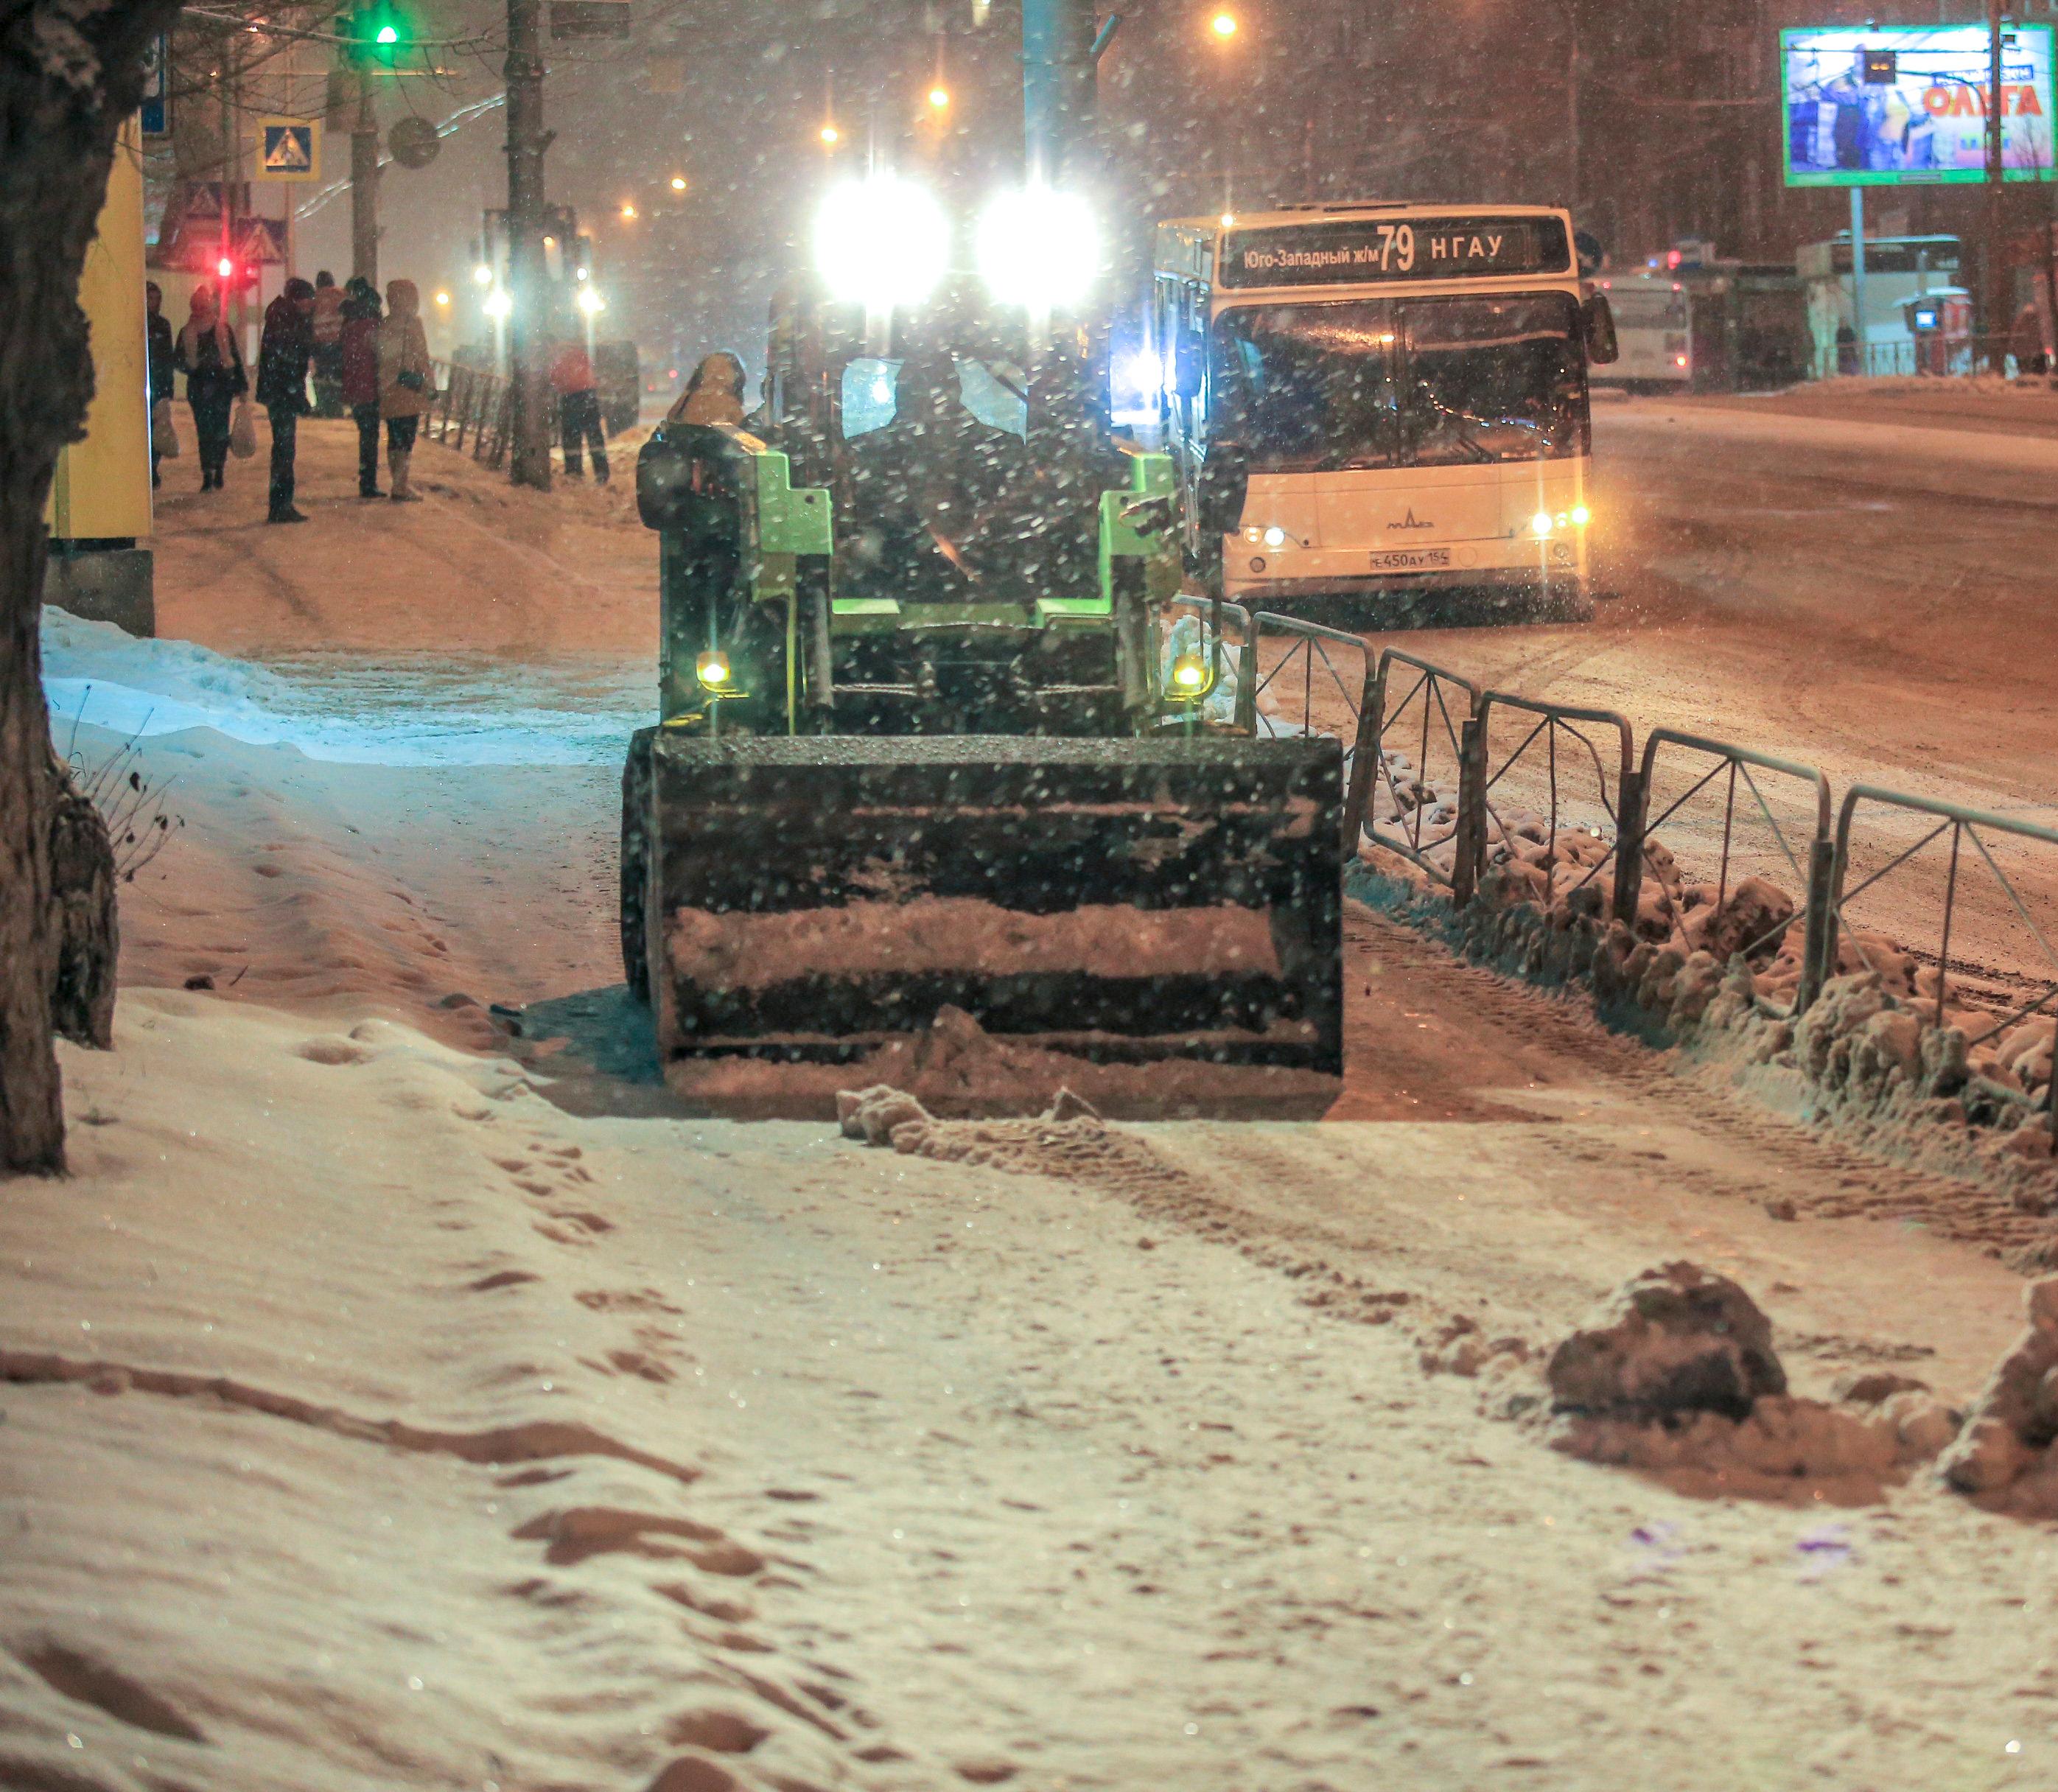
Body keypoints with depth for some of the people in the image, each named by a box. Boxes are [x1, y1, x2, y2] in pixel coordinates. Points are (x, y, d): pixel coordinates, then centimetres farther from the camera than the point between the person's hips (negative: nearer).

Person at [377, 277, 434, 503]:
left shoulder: (384, 326, 8)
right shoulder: (412, 324, -9)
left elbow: (379, 357, 11)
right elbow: (421, 357, -9)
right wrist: (430, 384, -2)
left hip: (387, 391, 6)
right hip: (409, 391, -6)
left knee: (394, 439, 12)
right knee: (406, 440, -5)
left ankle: (398, 485, 17)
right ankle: (401, 487, -8)